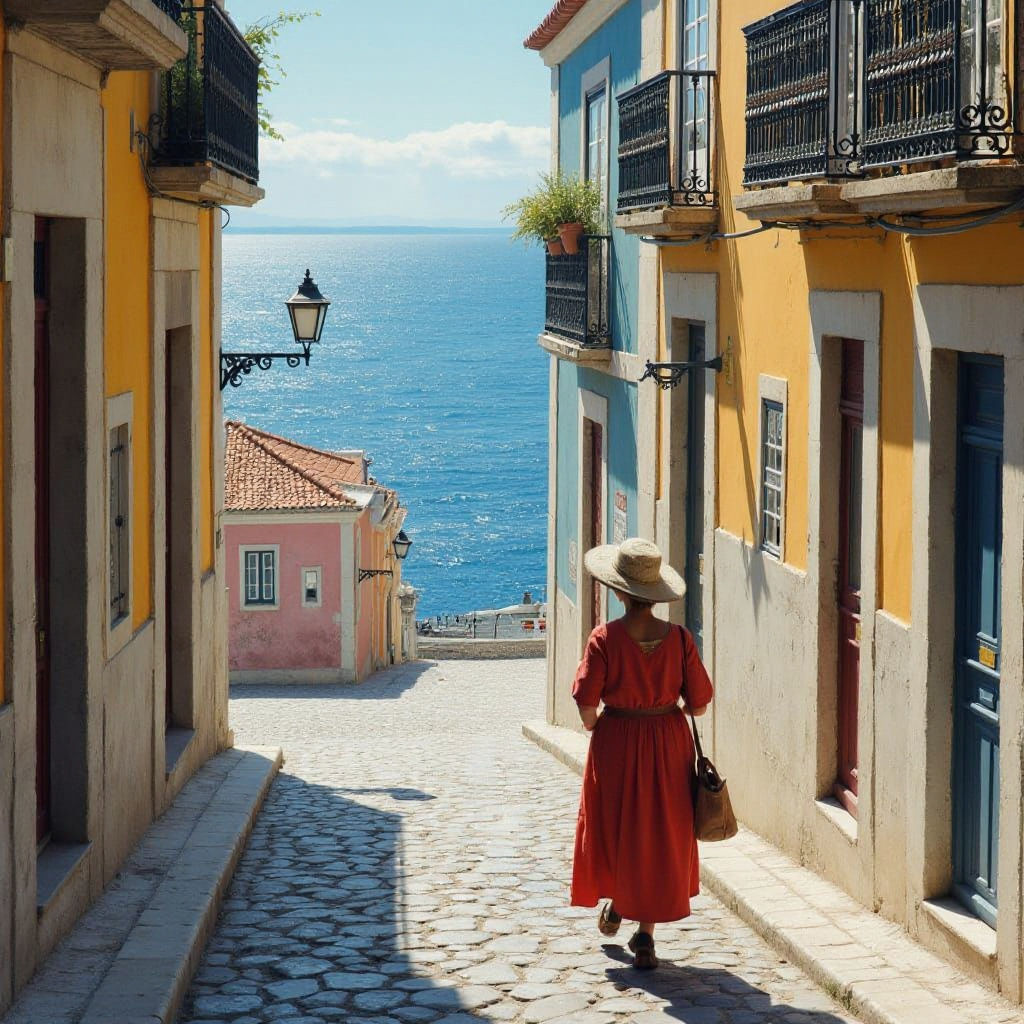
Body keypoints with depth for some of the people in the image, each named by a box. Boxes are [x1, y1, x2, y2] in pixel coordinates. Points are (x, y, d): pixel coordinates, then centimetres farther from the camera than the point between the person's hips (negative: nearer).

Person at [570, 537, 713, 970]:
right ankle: (645, 934, 12)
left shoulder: (605, 637, -15)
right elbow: (699, 704, -5)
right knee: (661, 834, 12)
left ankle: (616, 905, 39)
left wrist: (593, 727, 5)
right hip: (669, 743, 2)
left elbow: (586, 704, -17)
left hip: (616, 741, -2)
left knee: (615, 825, 21)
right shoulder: (678, 638, -9)